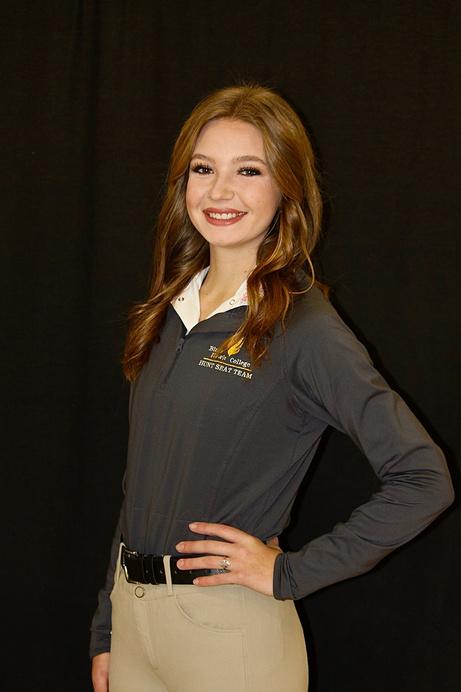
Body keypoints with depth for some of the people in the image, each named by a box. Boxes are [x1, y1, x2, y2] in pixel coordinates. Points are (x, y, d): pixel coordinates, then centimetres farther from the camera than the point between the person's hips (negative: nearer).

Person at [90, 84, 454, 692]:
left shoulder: (304, 327, -13)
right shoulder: (169, 315, 7)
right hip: (132, 613, 6)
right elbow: (141, 483, 12)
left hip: (228, 627, -6)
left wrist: (290, 573, -14)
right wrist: (106, 630, 12)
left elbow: (423, 481, -17)